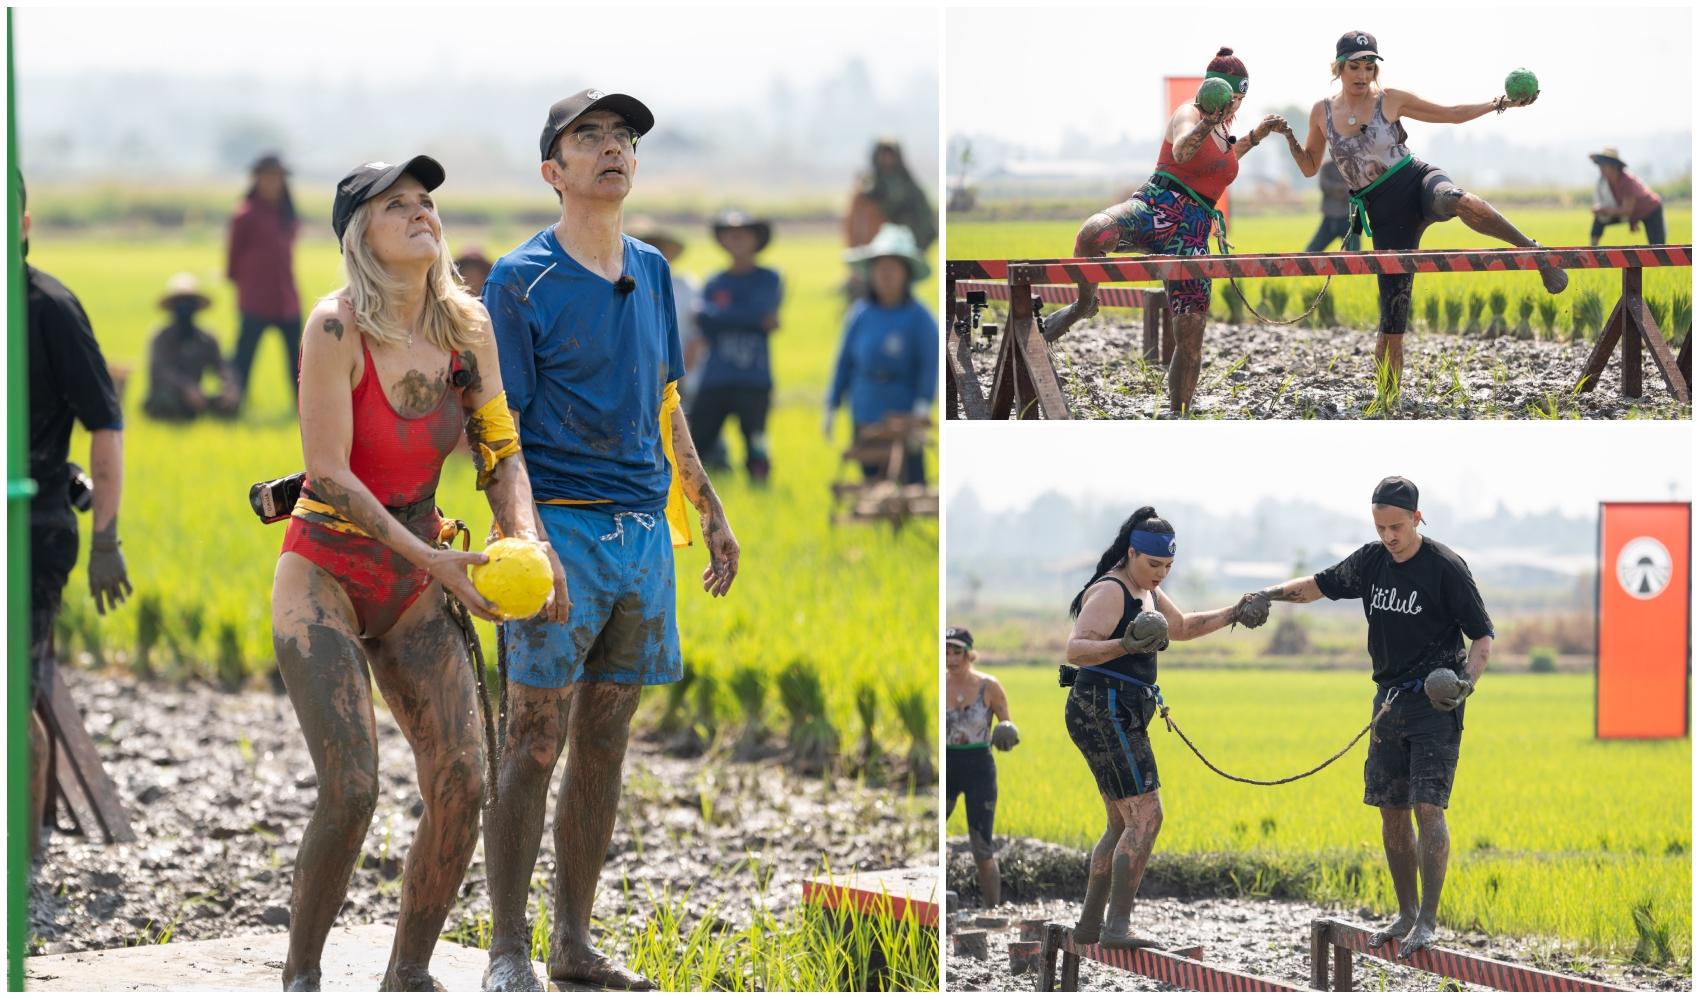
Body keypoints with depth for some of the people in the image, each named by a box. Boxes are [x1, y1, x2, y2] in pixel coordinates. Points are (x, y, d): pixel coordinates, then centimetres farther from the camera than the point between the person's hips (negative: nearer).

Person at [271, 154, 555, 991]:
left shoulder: (466, 327, 0)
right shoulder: (337, 327, -17)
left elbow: (500, 450, 2)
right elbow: (327, 475, -19)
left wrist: (527, 542, -17)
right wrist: (431, 558, -23)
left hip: (413, 591, 5)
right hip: (324, 576, -5)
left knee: (461, 785, -5)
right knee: (351, 791, -17)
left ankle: (408, 975, 11)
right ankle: (300, 975, 3)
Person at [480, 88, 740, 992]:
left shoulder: (651, 272, 14)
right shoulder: (521, 280, -5)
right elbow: (500, 428, -9)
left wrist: (710, 514, 22)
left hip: (643, 529, 6)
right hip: (560, 528, -6)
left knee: (604, 743, 9)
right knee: (536, 744, -6)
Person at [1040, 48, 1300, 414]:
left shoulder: (1222, 127, 22)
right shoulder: (1189, 114, -1)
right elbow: (1182, 151, -25)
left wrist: (1256, 136, 38)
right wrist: (1207, 124, -43)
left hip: (1193, 236, 7)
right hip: (1158, 208, -7)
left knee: (1191, 341, -1)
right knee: (1093, 233, -42)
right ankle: (1084, 303, -15)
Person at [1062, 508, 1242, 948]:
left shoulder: (1145, 590, 15)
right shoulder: (1110, 593, -15)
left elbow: (1181, 627, 32)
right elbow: (1076, 650, -26)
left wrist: (1233, 614, 22)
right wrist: (1124, 645, -42)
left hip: (1118, 717, 11)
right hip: (1105, 712, -11)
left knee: (1122, 824, 16)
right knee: (1146, 817, -15)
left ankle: (1089, 925, 19)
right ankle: (1117, 927, -19)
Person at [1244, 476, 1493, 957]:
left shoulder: (1445, 568, -11)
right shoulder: (1371, 562, 6)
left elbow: (1483, 636, -8)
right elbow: (1321, 585, 21)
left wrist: (1468, 681, -26)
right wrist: (1272, 594, 3)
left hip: (1435, 705, -6)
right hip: (1390, 701, 6)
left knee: (1427, 807, -13)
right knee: (1392, 811, 7)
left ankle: (1428, 922, -11)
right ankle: (1407, 915, 17)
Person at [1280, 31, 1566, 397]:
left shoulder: (1390, 101, 0)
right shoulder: (1322, 112, 7)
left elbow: (1452, 114, 8)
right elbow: (1310, 168, 19)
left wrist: (1500, 104, -3)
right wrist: (1289, 138, 1)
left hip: (1418, 183, -2)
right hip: (1386, 216, 2)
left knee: (1455, 201, -43)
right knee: (1392, 321, -3)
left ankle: (1531, 250, -32)